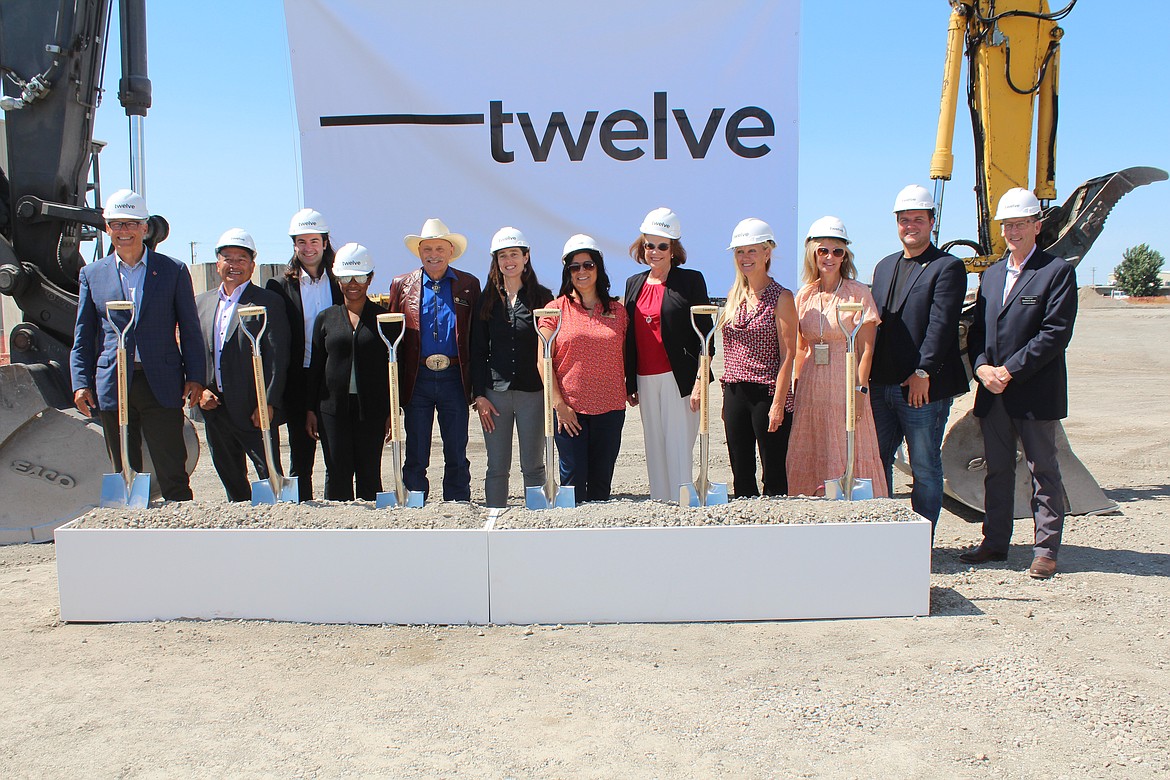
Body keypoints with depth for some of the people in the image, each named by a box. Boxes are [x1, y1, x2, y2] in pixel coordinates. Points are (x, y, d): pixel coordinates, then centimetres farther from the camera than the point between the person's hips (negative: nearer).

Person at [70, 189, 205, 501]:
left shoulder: (173, 270, 6)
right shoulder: (92, 274, 11)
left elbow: (190, 330, 6)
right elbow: (83, 336, 12)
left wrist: (195, 378, -3)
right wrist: (81, 383, 2)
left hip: (162, 385, -2)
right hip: (113, 387, 2)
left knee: (173, 475, -1)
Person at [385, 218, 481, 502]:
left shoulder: (469, 284, 7)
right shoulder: (402, 284, 8)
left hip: (455, 379, 0)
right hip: (417, 380, 0)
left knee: (457, 457, 8)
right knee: (415, 459, 5)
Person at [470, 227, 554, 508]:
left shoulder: (542, 297, 3)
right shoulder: (487, 299, 7)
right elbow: (477, 351, 6)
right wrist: (479, 394, -2)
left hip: (533, 392, -1)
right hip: (495, 392, 1)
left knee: (533, 467, 6)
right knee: (497, 468, 5)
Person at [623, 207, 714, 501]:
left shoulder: (690, 280, -2)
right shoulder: (634, 283, 14)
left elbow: (704, 333, -5)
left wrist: (701, 381, -12)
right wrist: (628, 381, 14)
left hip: (679, 377, -5)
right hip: (645, 379, 5)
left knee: (679, 451, -6)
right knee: (655, 451, 9)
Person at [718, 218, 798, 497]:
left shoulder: (781, 297, -5)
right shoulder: (734, 295, 12)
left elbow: (788, 354, -9)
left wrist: (778, 402, -16)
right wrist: (728, 395, 12)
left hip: (767, 392, -6)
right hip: (735, 392, 6)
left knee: (773, 474, 1)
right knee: (741, 475, 10)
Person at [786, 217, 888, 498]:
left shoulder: (858, 293, -3)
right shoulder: (804, 295, 10)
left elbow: (866, 347, -6)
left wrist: (860, 389, -13)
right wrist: (797, 386, 7)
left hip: (845, 386, -4)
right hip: (811, 388, 4)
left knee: (847, 457, -1)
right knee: (810, 463, 7)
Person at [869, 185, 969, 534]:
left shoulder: (948, 267, -4)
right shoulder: (885, 266, 17)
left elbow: (941, 324, -13)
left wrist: (923, 373, -19)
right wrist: (868, 374, 8)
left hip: (923, 387, -6)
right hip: (882, 385, 7)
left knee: (925, 469, 3)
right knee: (877, 462, 11)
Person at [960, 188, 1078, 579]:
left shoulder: (1058, 271, -5)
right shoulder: (991, 274, 16)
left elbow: (1055, 334, -13)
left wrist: (1009, 371, -16)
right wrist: (982, 367, -5)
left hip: (1035, 392, -6)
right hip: (993, 393, 6)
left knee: (1043, 470, 3)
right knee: (997, 470, 12)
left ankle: (1046, 550, 10)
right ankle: (995, 542, 22)